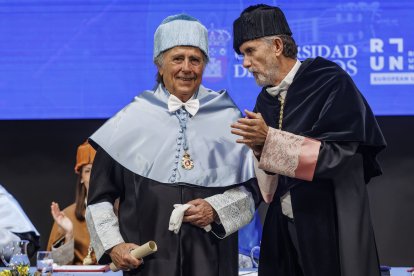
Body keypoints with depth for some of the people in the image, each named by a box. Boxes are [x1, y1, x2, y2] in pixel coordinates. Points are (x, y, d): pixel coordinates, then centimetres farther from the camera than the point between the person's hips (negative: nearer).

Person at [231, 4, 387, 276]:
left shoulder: (330, 82, -10)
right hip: (283, 226, 6)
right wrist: (256, 145, -10)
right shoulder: (265, 100, 9)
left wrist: (270, 139, -20)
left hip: (332, 225, -6)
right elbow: (269, 170, 12)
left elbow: (339, 154, -18)